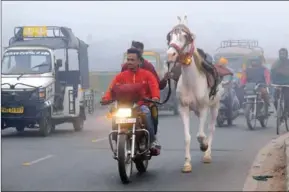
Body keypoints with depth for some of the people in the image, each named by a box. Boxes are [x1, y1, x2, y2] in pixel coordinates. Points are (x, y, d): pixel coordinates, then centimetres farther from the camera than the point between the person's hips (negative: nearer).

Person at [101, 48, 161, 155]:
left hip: (142, 104, -2)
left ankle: (153, 141, -23)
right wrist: (106, 98, -24)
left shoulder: (147, 74, 9)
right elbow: (112, 87, -3)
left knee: (146, 112, -36)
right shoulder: (121, 76, 13)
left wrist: (155, 97, -31)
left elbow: (154, 86, -8)